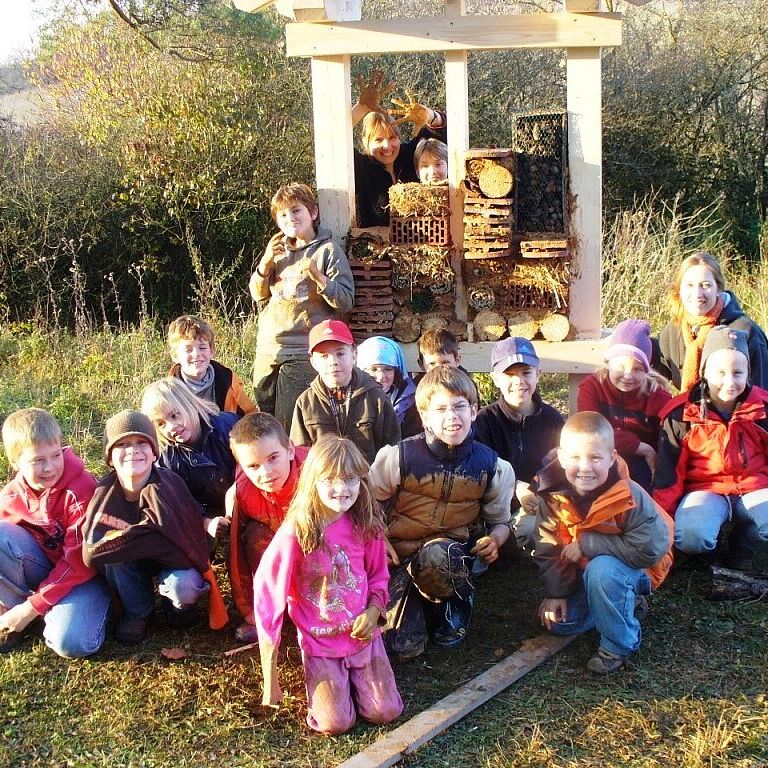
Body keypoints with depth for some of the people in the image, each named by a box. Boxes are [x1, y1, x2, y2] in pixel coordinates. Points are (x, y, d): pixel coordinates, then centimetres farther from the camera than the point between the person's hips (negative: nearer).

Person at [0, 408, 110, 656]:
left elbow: (79, 560, -22)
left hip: (82, 576, -4)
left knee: (70, 642, -31)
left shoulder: (80, 490, -21)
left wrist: (33, 607, -22)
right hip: (40, 568, 4)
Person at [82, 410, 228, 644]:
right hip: (129, 567, 3)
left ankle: (178, 604, 5)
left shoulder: (169, 484, -28)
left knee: (184, 586, -33)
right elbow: (91, 552, -23)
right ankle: (136, 612, -4)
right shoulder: (105, 493, -20)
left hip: (171, 560, -2)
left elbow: (188, 540, -30)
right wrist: (142, 533, -31)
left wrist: (123, 536, -31)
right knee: (113, 552, -29)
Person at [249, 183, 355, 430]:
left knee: (288, 428, -9)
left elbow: (345, 301, -7)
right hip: (268, 350, 6)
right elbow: (258, 296, 15)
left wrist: (317, 275, -21)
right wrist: (266, 263, -1)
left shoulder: (328, 251, -3)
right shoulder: (277, 251, 14)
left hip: (304, 354, -6)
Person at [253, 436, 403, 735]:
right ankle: (323, 677, 19)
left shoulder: (366, 526, -6)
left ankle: (352, 675, 24)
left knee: (385, 713, -6)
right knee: (336, 723, -13)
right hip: (319, 643, -3)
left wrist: (374, 611, -11)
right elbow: (268, 594, -16)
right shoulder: (294, 534, -20)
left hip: (363, 634, 3)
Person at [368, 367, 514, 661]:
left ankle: (456, 605, -4)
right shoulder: (399, 456, -11)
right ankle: (414, 597, 17)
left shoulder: (492, 466, -4)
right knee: (406, 647, -16)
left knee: (435, 555, -39)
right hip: (400, 555, 0)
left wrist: (494, 540, -13)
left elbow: (499, 521, 10)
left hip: (453, 552, 0)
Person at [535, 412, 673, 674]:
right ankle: (625, 604, 13)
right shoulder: (554, 496, -15)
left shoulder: (629, 497, -30)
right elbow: (548, 549, -4)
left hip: (636, 569, -5)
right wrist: (556, 592, -11)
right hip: (583, 572, 6)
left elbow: (649, 549, -34)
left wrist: (587, 544, -30)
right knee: (557, 621, -6)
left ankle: (617, 646, -14)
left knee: (601, 569, -36)